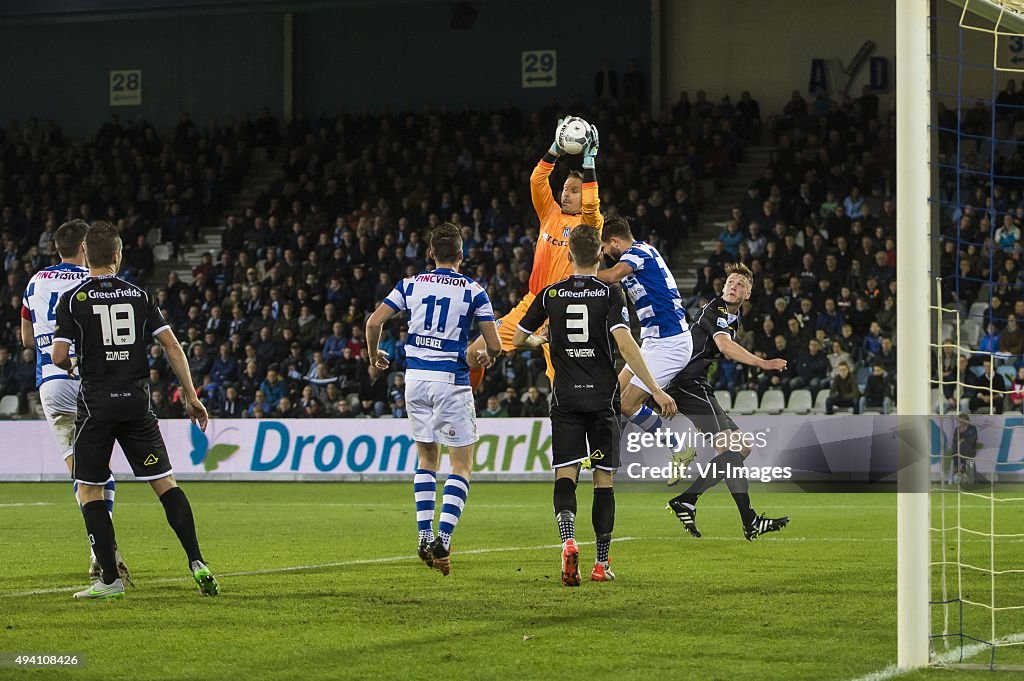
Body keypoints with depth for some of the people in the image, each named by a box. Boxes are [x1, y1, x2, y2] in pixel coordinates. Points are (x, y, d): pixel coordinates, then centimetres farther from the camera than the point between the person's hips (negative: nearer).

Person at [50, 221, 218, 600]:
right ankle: (197, 563, -3)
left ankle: (110, 579, 0)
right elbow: (172, 345, 2)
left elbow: (59, 356, -8)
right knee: (165, 483, 7)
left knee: (89, 489, 7)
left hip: (96, 403, -3)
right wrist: (191, 396, 7)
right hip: (137, 400, 3)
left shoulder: (72, 299, -2)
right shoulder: (139, 295, 6)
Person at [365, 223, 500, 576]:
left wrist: (374, 355, 18)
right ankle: (443, 538, -15)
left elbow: (374, 322, -1)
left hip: (415, 378, 4)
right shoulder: (472, 290, -2)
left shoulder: (411, 284, 5)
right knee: (462, 466, 2)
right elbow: (494, 344, -3)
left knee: (427, 459, 18)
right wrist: (487, 357, 20)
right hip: (451, 381, -3)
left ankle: (424, 538, 11)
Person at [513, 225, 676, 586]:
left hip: (566, 398, 1)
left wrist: (538, 340, 34)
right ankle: (601, 563, 9)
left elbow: (517, 338, 10)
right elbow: (625, 343, -16)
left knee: (565, 476, -1)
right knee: (603, 478, 7)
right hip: (603, 397, -1)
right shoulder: (610, 293, -4)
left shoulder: (550, 294, 3)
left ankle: (568, 540, -29)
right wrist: (656, 390, -17)